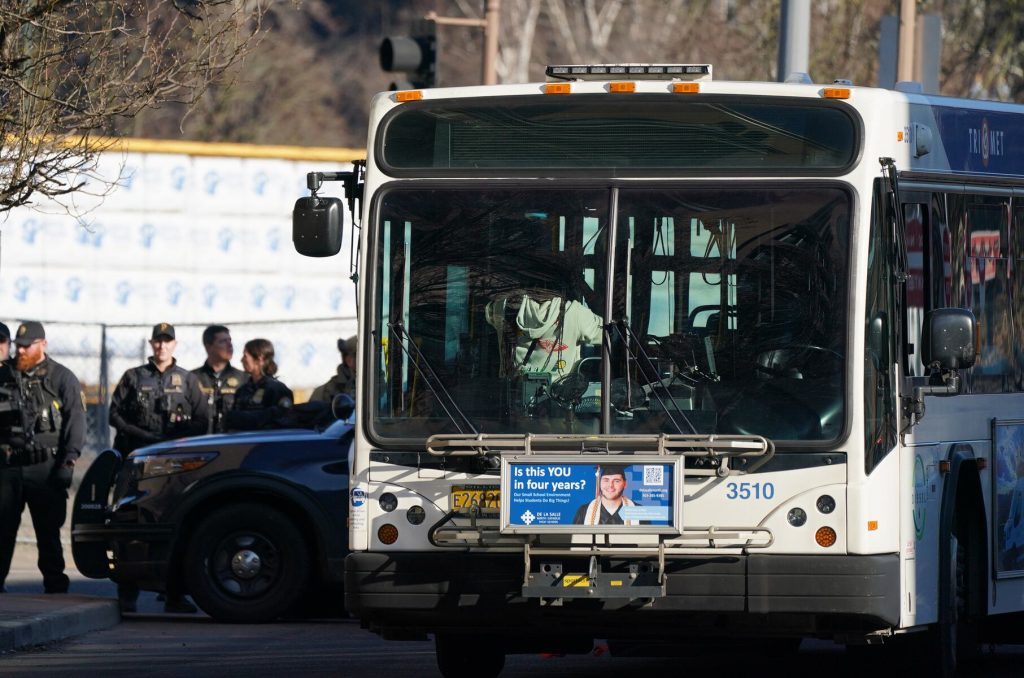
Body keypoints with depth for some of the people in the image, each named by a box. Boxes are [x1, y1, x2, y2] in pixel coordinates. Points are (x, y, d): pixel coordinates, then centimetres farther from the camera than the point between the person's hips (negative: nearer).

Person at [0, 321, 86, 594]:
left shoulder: (62, 378, 3)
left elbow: (75, 421, -2)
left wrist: (68, 461, -11)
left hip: (45, 468, -3)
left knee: (48, 532, 0)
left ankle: (55, 587, 5)